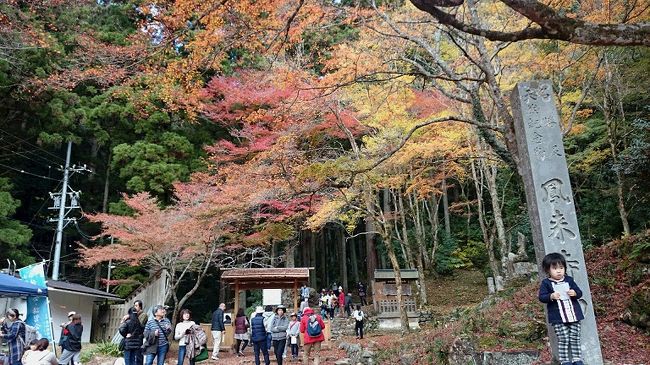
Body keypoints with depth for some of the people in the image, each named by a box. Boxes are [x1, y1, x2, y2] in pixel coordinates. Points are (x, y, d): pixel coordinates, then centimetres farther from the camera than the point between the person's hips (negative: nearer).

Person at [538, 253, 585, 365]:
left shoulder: (569, 280, 6)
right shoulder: (546, 283, -3)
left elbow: (579, 292, 9)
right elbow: (541, 297, -7)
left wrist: (575, 293, -14)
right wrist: (551, 296, -24)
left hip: (574, 315, 3)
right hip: (558, 318, -3)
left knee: (575, 338, 9)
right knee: (563, 340, -4)